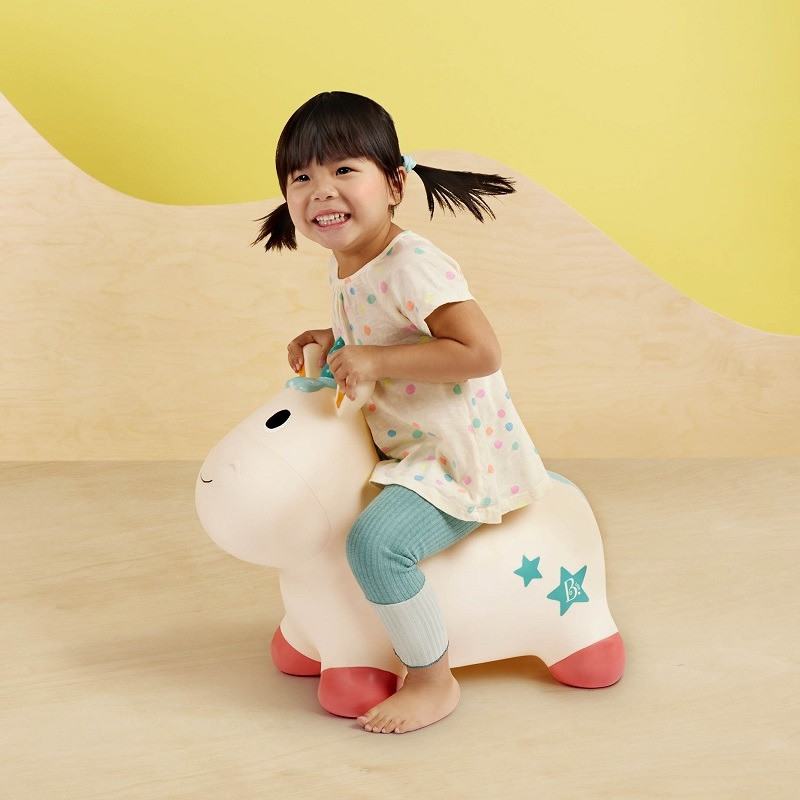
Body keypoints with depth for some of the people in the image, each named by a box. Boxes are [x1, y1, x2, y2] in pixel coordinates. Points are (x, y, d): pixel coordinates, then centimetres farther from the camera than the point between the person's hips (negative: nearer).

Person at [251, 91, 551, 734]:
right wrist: (334, 344, 5)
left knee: (374, 540, -29)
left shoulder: (410, 266, -24)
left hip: (462, 461, -10)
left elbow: (480, 352, -32)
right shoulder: (347, 273, 5)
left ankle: (433, 682, -10)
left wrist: (373, 360, -29)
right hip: (408, 449, 10)